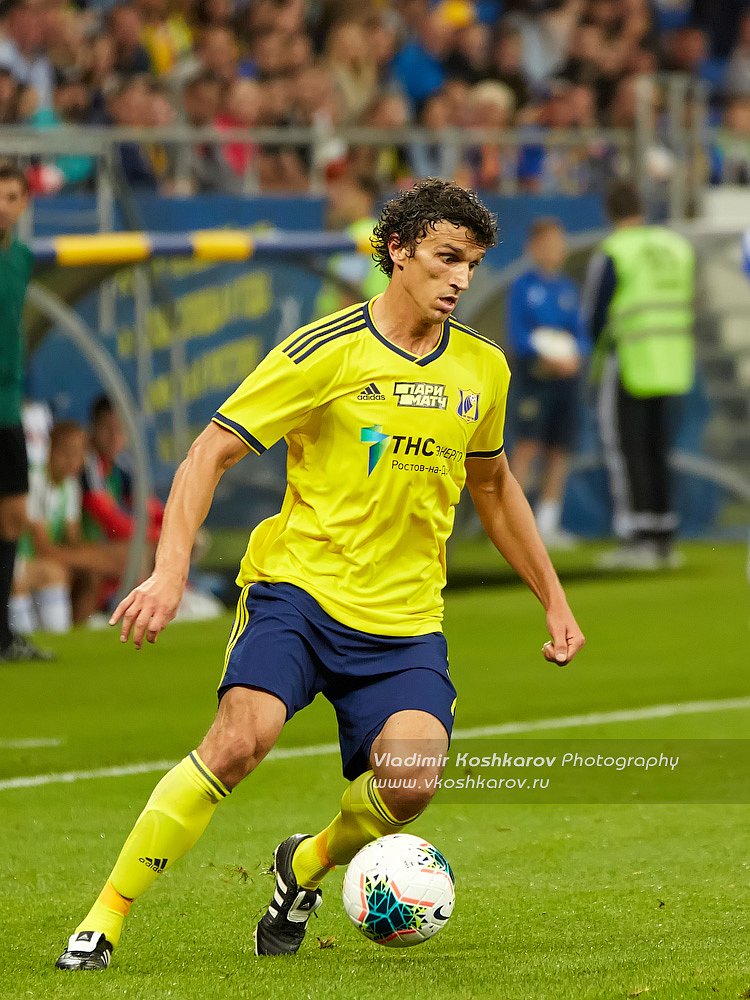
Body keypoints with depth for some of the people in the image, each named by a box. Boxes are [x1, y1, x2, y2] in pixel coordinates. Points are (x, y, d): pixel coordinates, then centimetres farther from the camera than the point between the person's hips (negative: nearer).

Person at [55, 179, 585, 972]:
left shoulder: (482, 369, 8)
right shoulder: (326, 352, -8)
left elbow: (492, 486, 26)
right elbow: (210, 454, -8)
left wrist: (553, 599, 26)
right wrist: (171, 571, -20)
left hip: (405, 619, 4)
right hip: (299, 586, -4)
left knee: (411, 780, -21)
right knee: (241, 738, -28)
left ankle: (306, 865, 13)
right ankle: (105, 919, -17)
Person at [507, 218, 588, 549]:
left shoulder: (569, 288, 13)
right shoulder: (522, 286, -1)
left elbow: (580, 332, 12)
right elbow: (518, 335, -6)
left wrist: (574, 356, -8)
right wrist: (548, 357, -18)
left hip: (566, 373, 5)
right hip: (533, 373, -5)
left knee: (559, 450, 4)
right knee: (528, 444, -13)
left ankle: (547, 524, 9)